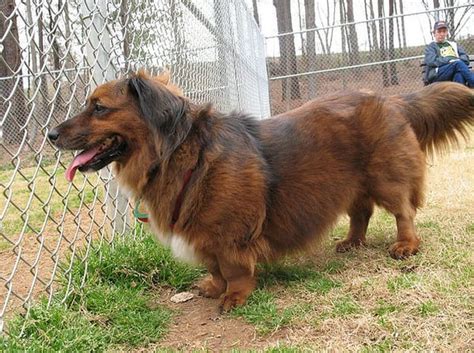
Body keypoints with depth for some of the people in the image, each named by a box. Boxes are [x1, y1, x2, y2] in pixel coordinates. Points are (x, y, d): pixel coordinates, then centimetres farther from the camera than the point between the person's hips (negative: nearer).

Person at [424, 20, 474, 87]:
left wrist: (459, 60, -6)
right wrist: (449, 61, -11)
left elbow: (465, 58, 19)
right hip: (437, 75, -3)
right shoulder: (430, 47, 22)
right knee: (458, 64, -33)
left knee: (459, 74, -36)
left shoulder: (453, 44, 33)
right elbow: (431, 61, -1)